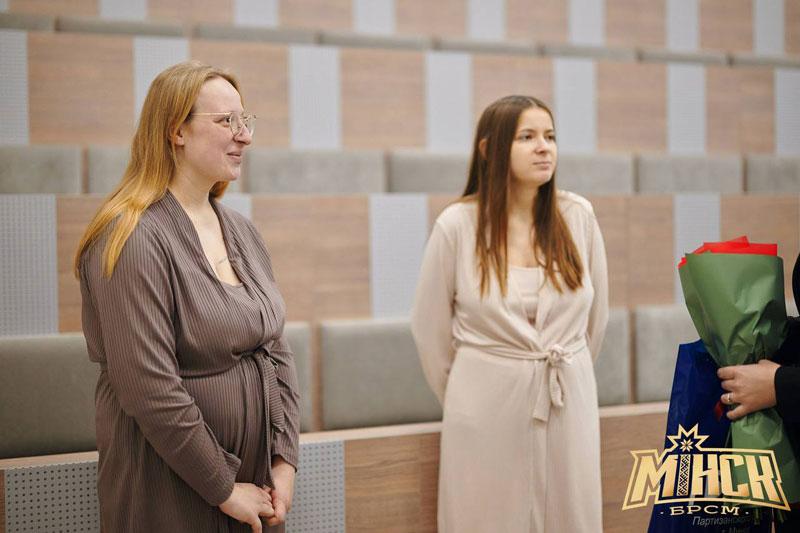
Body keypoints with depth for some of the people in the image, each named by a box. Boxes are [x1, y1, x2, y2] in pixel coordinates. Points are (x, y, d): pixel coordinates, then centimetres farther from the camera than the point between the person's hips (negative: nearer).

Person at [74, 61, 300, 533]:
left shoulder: (242, 231, 8)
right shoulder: (134, 241, -17)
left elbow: (277, 351, 9)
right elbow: (149, 390, -22)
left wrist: (285, 461, -1)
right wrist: (223, 488, -16)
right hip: (172, 493, -7)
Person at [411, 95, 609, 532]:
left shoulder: (577, 216, -2)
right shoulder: (457, 224, -8)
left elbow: (596, 315, 10)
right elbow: (429, 328, 2)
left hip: (570, 402, 3)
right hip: (488, 405, -2)